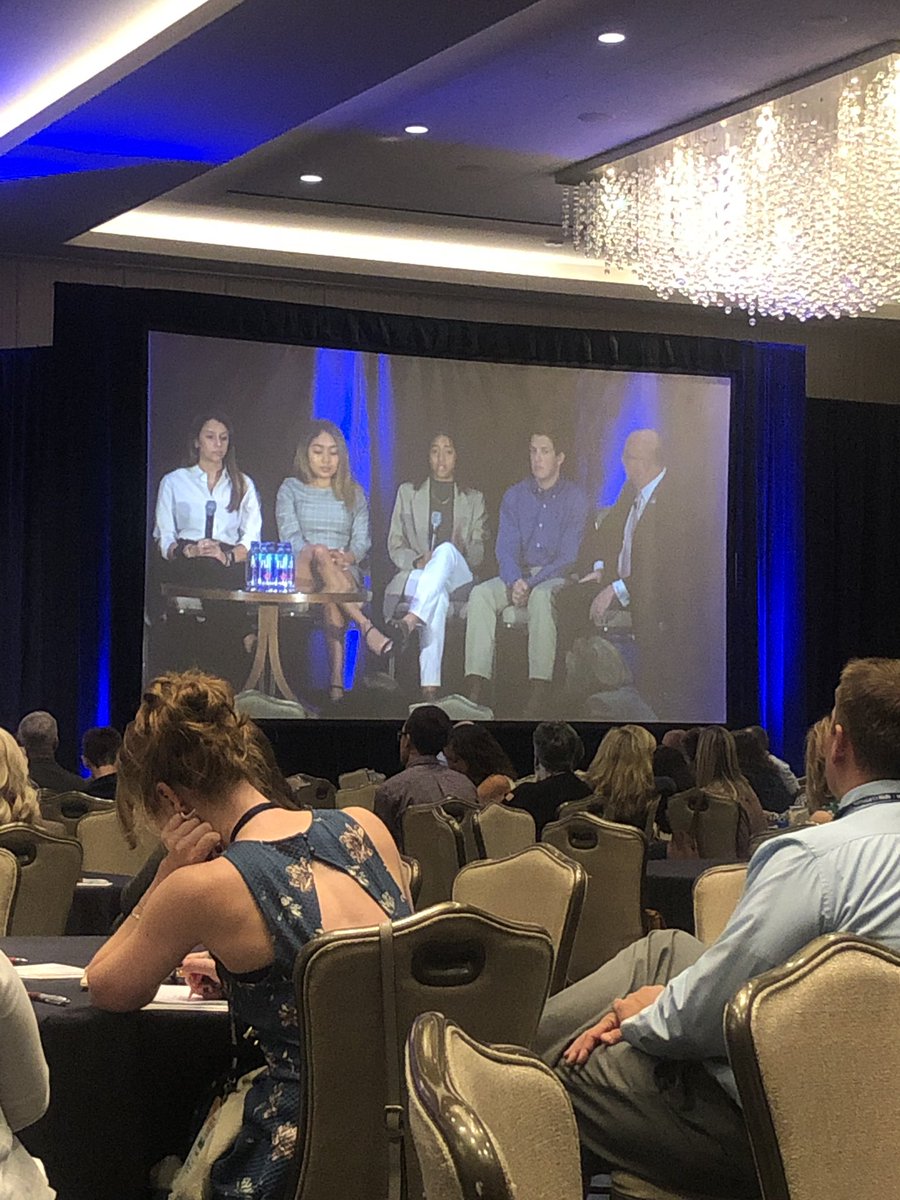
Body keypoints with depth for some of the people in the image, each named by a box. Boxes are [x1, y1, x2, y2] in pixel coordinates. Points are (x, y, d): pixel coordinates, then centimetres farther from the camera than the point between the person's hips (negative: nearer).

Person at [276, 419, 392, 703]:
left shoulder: (354, 493, 21)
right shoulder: (291, 489, 16)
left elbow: (362, 539, 10)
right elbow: (290, 536, 1)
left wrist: (346, 557, -15)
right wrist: (316, 553, -21)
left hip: (343, 572, 1)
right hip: (299, 575, -1)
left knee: (334, 593, -38)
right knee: (318, 552, -38)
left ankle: (337, 677, -47)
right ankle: (366, 626, -51)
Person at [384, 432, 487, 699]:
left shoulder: (474, 499, 23)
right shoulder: (408, 493, 23)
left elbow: (479, 552, 13)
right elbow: (394, 546, 13)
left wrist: (461, 551, -12)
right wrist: (417, 561, -10)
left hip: (458, 579, 1)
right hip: (415, 575, 0)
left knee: (445, 549, -40)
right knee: (438, 596, -42)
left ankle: (410, 622, -60)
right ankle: (429, 686, -59)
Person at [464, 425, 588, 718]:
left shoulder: (574, 498, -1)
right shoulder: (514, 496, 11)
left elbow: (569, 556, -9)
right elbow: (506, 548, 3)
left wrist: (531, 584, -20)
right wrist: (516, 581, -19)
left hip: (558, 577, -4)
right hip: (519, 575, 4)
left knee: (541, 595, -39)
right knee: (480, 593, -26)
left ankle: (539, 694, -45)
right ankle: (474, 691, -37)